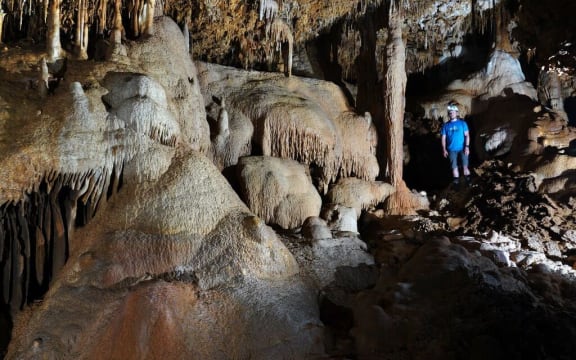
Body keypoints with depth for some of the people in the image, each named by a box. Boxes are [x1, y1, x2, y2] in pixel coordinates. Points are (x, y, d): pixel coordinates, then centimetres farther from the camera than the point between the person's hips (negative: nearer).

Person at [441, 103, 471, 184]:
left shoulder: (462, 123, 0)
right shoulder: (446, 125, 5)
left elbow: (467, 135, -2)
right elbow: (443, 138, 6)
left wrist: (467, 146, -12)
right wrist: (444, 149, -1)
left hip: (462, 148, -2)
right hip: (452, 149, 2)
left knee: (465, 166, -3)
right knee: (454, 167, 6)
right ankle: (456, 182, 16)